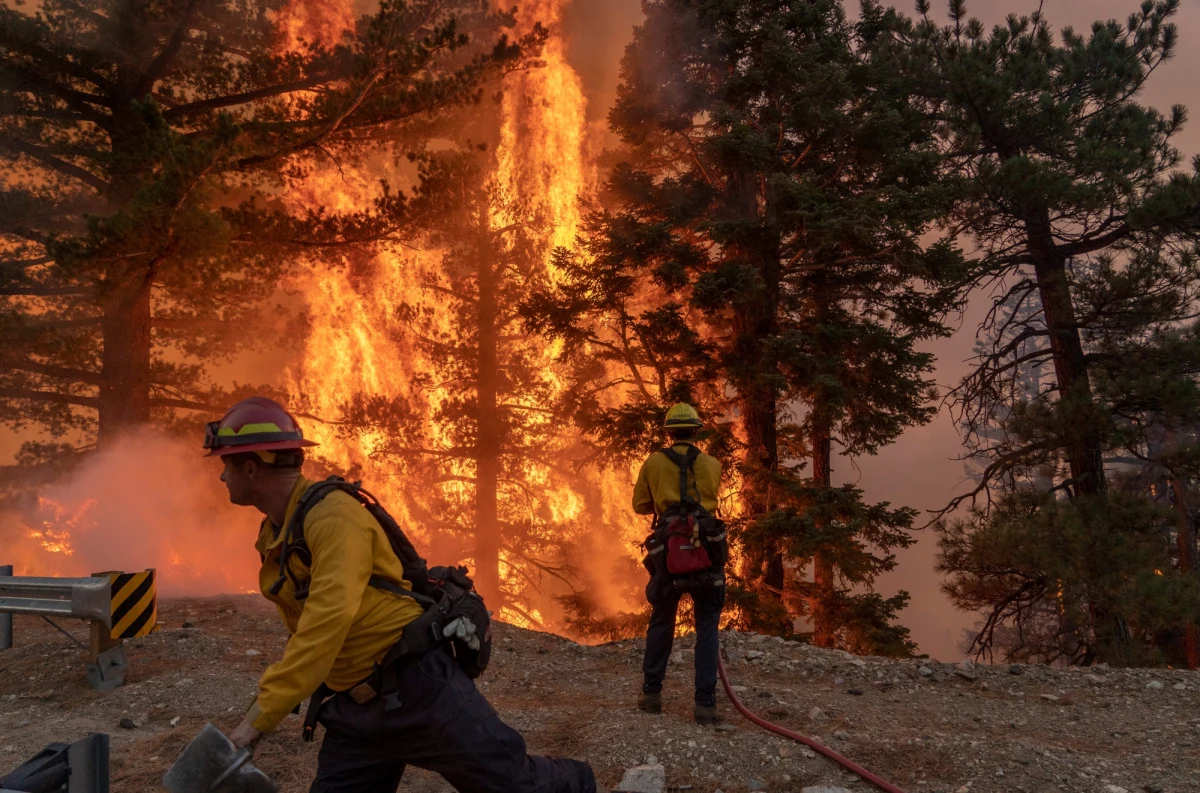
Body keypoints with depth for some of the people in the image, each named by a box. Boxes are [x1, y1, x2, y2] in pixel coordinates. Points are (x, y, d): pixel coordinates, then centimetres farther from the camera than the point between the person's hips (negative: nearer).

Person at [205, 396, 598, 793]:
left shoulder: (333, 517, -20)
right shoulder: (272, 536, 8)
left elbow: (328, 621, -32)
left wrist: (259, 717, -33)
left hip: (417, 683, -8)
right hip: (353, 708, 8)